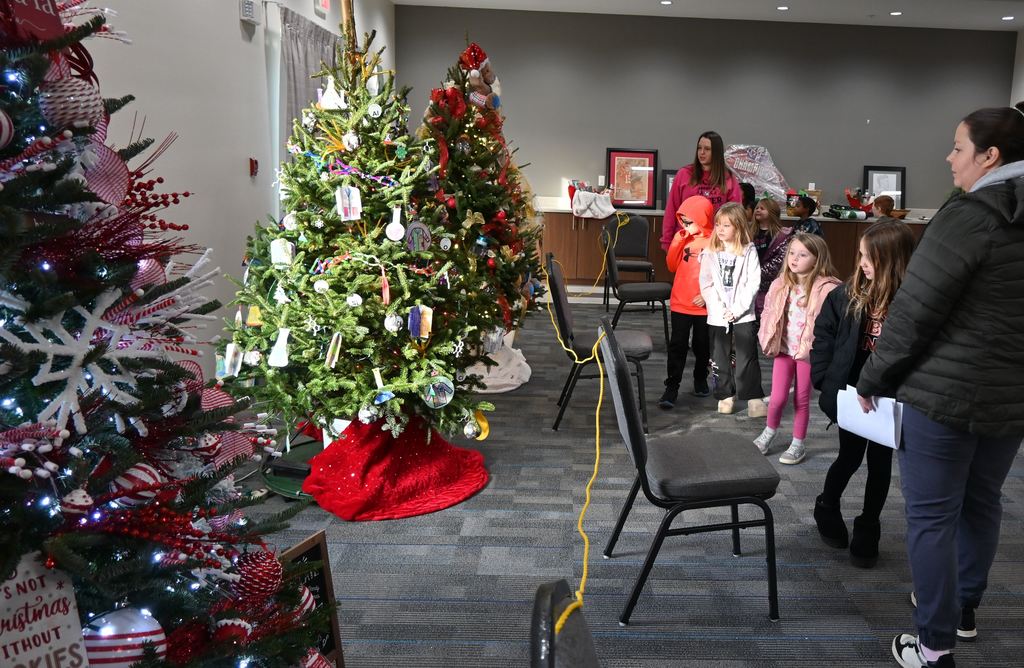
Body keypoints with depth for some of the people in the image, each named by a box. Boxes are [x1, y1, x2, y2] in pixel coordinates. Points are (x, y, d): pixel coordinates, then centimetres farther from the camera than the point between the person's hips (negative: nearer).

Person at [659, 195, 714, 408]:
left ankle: (700, 380, 34)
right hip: (680, 303, 2)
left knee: (702, 345, 15)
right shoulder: (681, 237, 3)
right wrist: (679, 241, -10)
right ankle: (672, 387, 5)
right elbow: (672, 265, -1)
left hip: (704, 305, -2)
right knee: (677, 346, 1)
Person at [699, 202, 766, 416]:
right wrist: (719, 308, -10)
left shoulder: (749, 252, 0)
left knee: (747, 357, -3)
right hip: (717, 316, 2)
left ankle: (754, 398, 3)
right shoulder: (710, 253, 4)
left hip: (743, 315, -2)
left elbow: (753, 283, -6)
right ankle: (725, 395, 20)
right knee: (720, 358, 8)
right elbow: (706, 284, 1)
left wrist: (737, 309, -12)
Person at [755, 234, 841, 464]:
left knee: (801, 400, 10)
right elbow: (769, 312, 7)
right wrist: (768, 340, -2)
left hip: (808, 351, -3)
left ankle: (798, 445, 26)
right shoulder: (781, 284, 1)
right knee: (777, 398, 3)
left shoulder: (826, 288, -14)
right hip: (783, 349, 3)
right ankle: (769, 432, 31)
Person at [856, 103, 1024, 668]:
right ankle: (963, 609, 39)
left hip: (945, 390, -8)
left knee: (932, 514, 2)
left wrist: (873, 379, -6)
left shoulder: (969, 215, -17)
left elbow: (914, 310, -17)